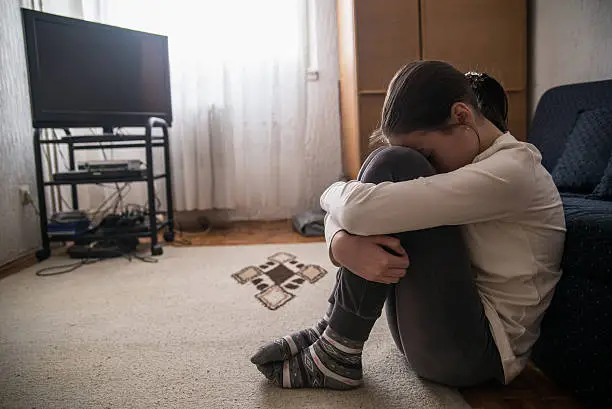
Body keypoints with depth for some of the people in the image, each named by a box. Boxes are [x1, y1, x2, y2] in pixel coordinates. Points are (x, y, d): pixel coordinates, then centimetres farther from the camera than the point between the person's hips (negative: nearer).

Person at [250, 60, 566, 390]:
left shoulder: (510, 171, -20)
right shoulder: (462, 159, 7)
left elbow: (359, 209, -32)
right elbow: (348, 213, -2)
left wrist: (333, 193, -9)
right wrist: (341, 244, -24)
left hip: (473, 350, -8)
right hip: (455, 324, 8)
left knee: (392, 167, -21)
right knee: (391, 169, -2)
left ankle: (336, 354, -13)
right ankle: (332, 332, -3)